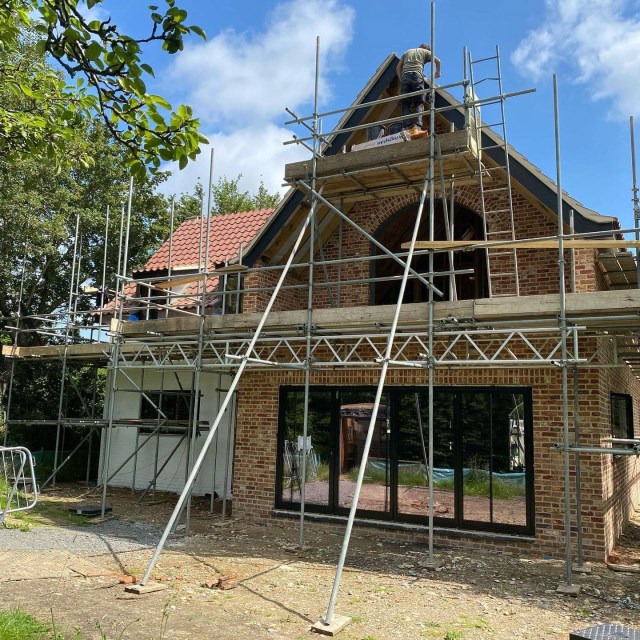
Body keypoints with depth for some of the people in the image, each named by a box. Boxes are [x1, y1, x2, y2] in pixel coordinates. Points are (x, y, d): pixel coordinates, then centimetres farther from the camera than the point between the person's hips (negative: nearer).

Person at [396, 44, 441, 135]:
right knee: (419, 103, -9)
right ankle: (417, 127, -28)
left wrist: (401, 79, 27)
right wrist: (438, 73, 30)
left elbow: (398, 67, 25)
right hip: (417, 75, -3)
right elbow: (437, 61, 15)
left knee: (406, 104, -4)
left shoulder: (407, 52, 33)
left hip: (405, 76, 3)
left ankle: (407, 128, -20)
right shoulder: (425, 52, 23)